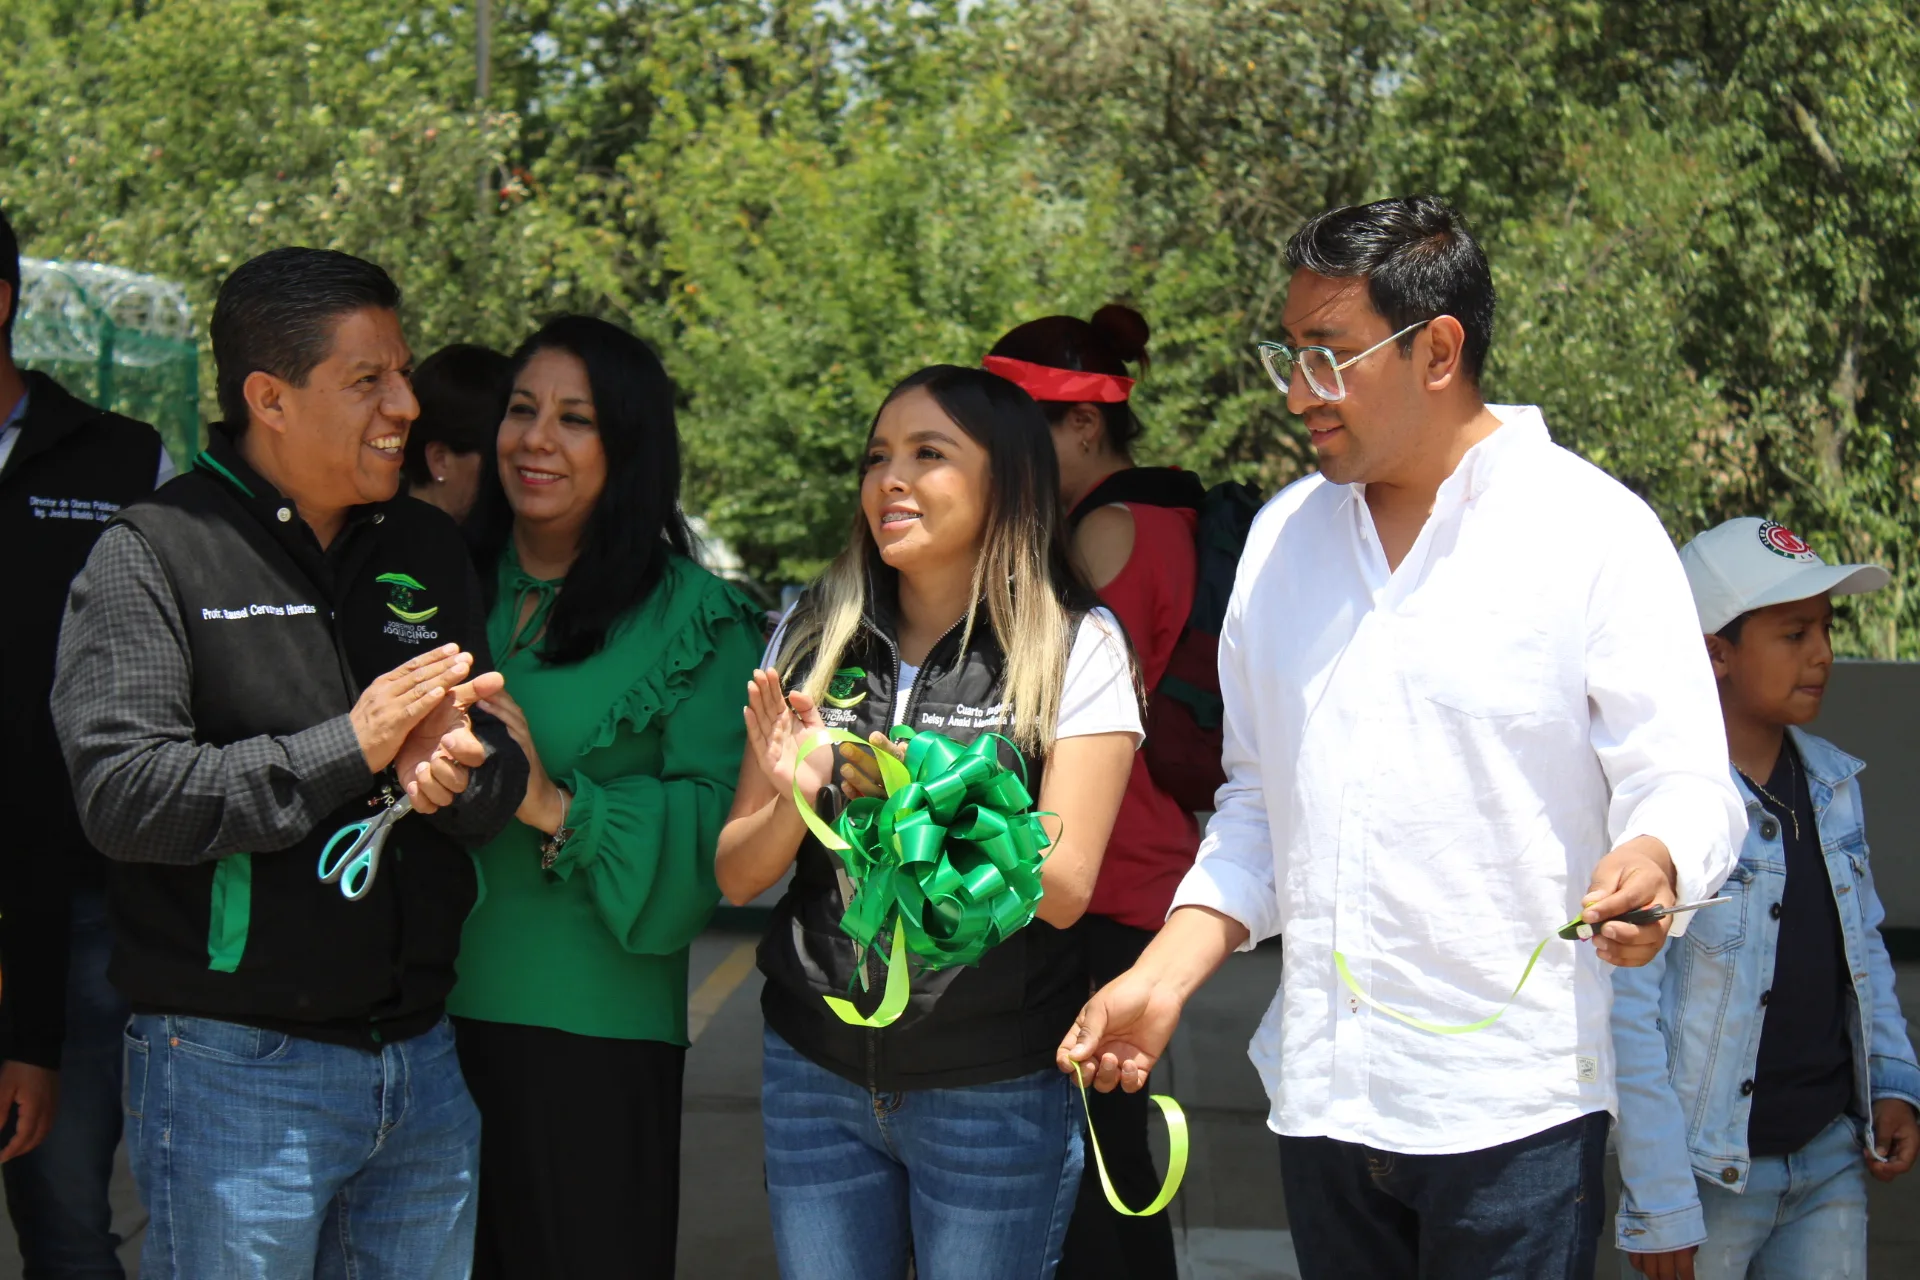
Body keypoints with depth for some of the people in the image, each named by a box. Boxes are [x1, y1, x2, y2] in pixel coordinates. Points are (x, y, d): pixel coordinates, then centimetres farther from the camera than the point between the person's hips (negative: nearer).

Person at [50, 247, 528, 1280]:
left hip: (420, 1065, 6)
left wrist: (464, 772, -12)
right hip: (233, 1072, -6)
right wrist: (347, 750, -18)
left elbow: (502, 781, 12)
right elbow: (121, 793, -18)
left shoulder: (428, 550, 13)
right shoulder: (153, 554, -6)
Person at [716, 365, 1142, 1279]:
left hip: (994, 1092, -3)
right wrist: (792, 800, -16)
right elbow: (736, 877, 5)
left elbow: (1063, 888, -12)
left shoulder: (1076, 646, -5)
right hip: (814, 1071, 3)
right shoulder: (811, 636, 5)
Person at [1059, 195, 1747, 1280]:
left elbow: (1687, 784, -7)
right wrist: (1163, 980, 7)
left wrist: (1651, 864, -29)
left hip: (1515, 1106, -5)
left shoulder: (1595, 530, -5)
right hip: (1322, 1096, 5)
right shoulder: (1282, 538, 13)